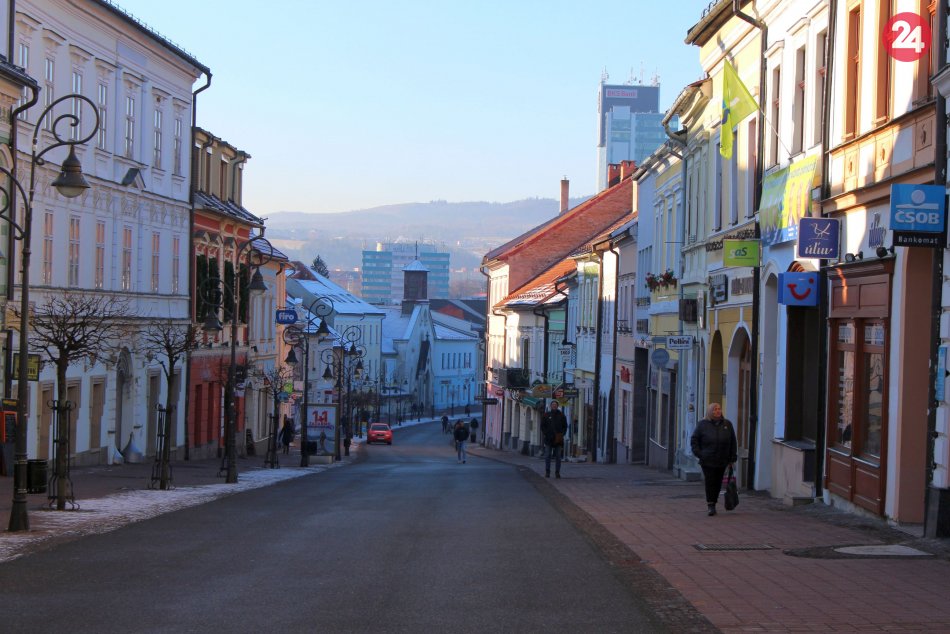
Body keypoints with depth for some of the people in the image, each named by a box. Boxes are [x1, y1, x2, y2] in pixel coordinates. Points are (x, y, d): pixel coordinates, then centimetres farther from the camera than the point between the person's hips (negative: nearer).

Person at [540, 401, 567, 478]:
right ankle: (547, 472, 3)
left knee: (558, 456, 2)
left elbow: (565, 426, 11)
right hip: (548, 439, 0)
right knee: (547, 456, -1)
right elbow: (542, 426, 9)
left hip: (558, 439, 0)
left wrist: (562, 434, -3)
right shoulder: (546, 415, 8)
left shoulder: (561, 415, 9)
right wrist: (545, 433, -5)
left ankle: (557, 472, 6)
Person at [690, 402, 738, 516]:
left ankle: (712, 504, 18)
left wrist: (732, 459, 9)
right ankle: (710, 505, -6)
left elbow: (733, 443, 13)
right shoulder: (702, 424, 1)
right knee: (710, 482, -8)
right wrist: (698, 454, -5)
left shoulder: (727, 425, 9)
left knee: (718, 483, 5)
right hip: (707, 460, -3)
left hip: (722, 461, 3)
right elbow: (694, 440, 6)